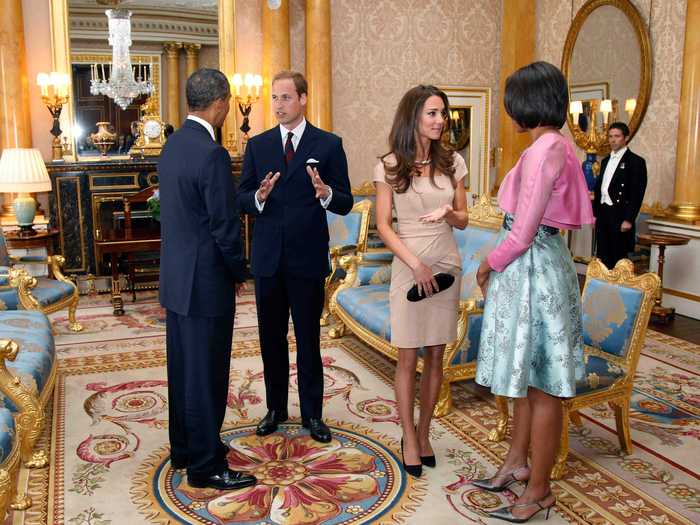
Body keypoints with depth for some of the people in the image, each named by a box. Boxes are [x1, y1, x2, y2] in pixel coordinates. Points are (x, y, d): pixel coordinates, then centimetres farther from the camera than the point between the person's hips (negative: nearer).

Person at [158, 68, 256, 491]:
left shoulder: (173, 144, 8)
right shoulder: (212, 154, -20)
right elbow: (225, 225, -19)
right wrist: (239, 273, -3)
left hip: (176, 277, 9)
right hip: (206, 281, -9)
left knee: (183, 367, 18)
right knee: (206, 374, 2)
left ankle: (185, 448, 33)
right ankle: (206, 465, 15)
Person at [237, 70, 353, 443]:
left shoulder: (328, 144, -1)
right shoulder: (258, 145, 6)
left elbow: (345, 204, -3)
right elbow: (241, 200, 4)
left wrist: (326, 193, -25)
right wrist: (259, 196, -18)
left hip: (308, 258, -3)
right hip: (268, 258, 3)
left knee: (308, 339, 7)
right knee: (271, 338, 13)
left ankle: (312, 414, 23)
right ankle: (275, 408, 30)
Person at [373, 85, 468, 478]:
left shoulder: (452, 162, 6)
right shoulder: (390, 166, -3)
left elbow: (463, 220, 10)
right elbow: (383, 226, -5)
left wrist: (448, 213, -13)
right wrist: (416, 262, -15)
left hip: (446, 266, 3)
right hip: (409, 267, -3)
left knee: (436, 357, 9)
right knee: (408, 358, 2)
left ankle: (423, 434, 24)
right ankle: (409, 439, 17)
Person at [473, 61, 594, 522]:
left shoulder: (543, 150, -20)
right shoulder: (557, 145, 10)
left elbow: (522, 233, -21)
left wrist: (488, 265, -5)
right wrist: (499, 263, 16)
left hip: (531, 269, -10)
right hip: (542, 261, 10)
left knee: (540, 385, 2)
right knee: (526, 376, 20)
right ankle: (517, 463, 36)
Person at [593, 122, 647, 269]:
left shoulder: (636, 161, -5)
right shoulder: (606, 160, 16)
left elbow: (637, 194, -11)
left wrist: (629, 219, -17)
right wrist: (595, 213, 14)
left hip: (620, 215, -6)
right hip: (603, 213, 7)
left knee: (618, 258, -1)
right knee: (602, 256, 9)